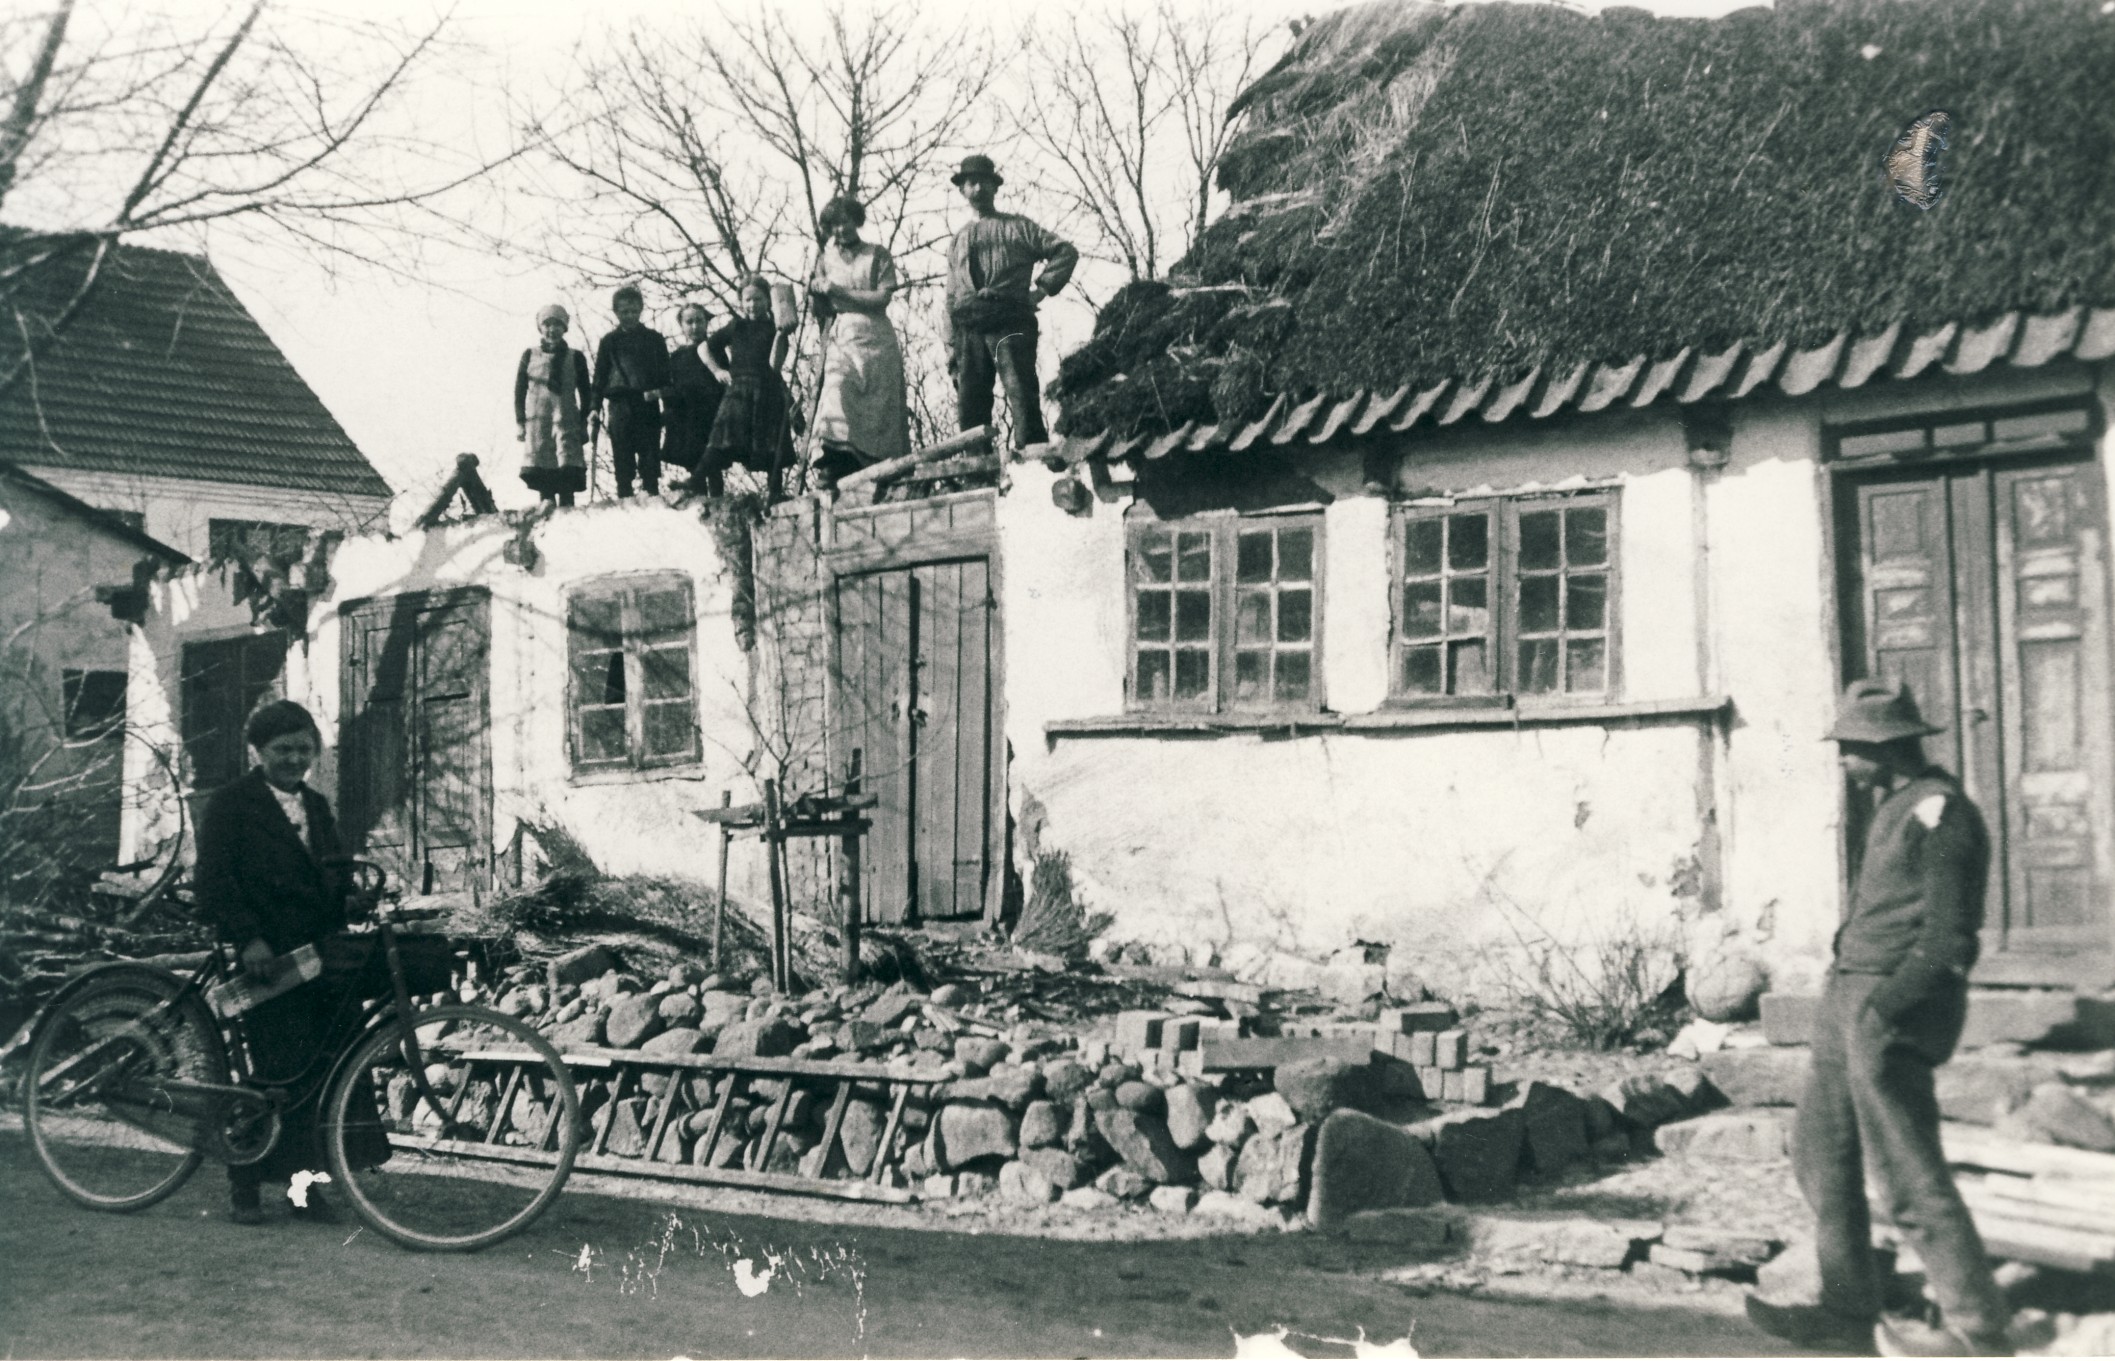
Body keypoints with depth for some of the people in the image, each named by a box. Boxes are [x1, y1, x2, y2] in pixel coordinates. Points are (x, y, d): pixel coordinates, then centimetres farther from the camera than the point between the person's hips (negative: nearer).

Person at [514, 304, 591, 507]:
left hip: (567, 420, -1)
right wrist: (519, 422, 4)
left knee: (568, 471, -14)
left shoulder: (575, 357, 12)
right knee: (542, 472, -6)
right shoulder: (530, 355, 13)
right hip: (537, 420, 1)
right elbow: (519, 390, 12)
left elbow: (585, 393, 13)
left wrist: (583, 424, 5)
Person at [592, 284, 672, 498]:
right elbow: (599, 377, 11)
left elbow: (666, 374, 14)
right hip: (619, 406, 0)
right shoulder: (609, 342, 11)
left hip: (648, 406, 0)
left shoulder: (654, 339, 12)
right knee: (622, 464, -1)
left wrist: (660, 391, -3)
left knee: (650, 459, -3)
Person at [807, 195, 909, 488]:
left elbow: (882, 298, -5)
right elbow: (822, 312, 19)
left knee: (879, 405, -6)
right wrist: (816, 292, -1)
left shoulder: (878, 256, 9)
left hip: (875, 338, -1)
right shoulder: (826, 260, 17)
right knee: (836, 391, -22)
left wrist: (839, 291, -9)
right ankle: (834, 462, -35)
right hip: (840, 339, 1)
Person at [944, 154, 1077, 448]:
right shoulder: (957, 242, 26)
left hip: (1010, 323, -4)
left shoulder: (1016, 227, 15)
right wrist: (952, 344, 13)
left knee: (1023, 399, -15)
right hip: (969, 330, 4)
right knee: (970, 408, -4)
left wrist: (1041, 289, -1)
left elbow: (1065, 253, 8)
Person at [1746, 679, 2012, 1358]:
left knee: (1908, 1175, -6)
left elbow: (1949, 936, -19)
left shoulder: (1939, 811, -14)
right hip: (1850, 999, 10)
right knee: (1822, 1154, 13)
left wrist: (1886, 1007, -23)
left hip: (1892, 1016, -10)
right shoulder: (1896, 809, 16)